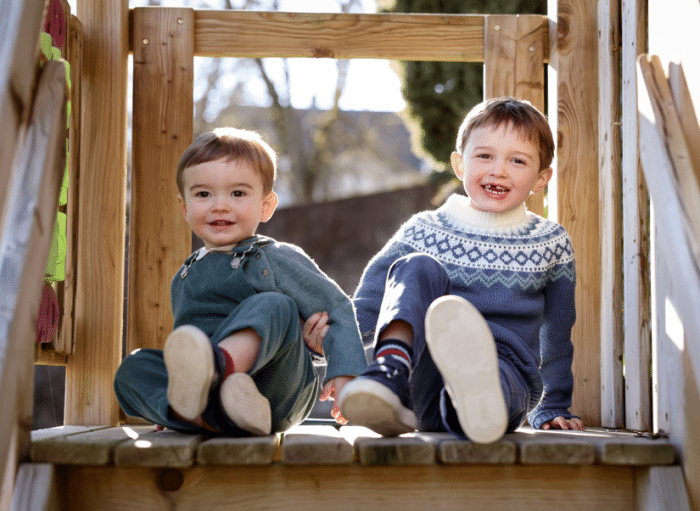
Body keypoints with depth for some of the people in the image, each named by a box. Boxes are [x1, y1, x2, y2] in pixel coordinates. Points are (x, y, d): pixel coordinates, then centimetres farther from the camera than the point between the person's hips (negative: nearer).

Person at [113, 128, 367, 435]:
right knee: (132, 369, -16)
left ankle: (220, 365, -60)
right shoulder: (184, 279, 23)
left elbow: (338, 309, 4)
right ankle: (212, 416, -41)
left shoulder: (277, 260, 6)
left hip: (278, 396, -4)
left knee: (274, 306, -28)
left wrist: (344, 372, -10)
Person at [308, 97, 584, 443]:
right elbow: (366, 305, 2)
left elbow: (557, 334, 24)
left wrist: (551, 410, 29)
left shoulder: (551, 244, 15)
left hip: (507, 374, 0)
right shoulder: (425, 231, 10)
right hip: (424, 371, 1)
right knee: (418, 268, -24)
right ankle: (391, 373, -49)